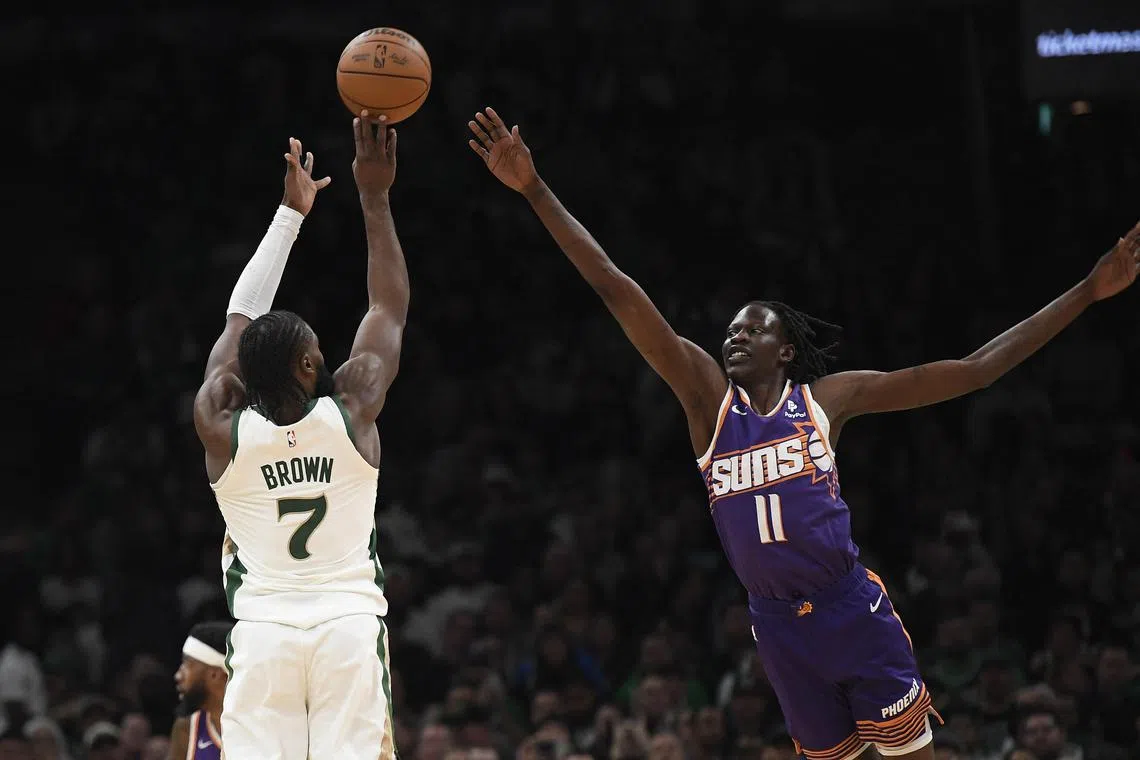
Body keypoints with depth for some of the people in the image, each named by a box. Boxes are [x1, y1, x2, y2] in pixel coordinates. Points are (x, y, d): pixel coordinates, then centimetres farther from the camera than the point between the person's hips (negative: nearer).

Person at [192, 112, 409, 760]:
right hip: (351, 624, -1)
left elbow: (242, 316, 9)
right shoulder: (351, 411, -7)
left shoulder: (220, 427, -5)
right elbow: (392, 308, 7)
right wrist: (375, 198, 13)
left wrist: (292, 213, 18)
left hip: (263, 631, 1)